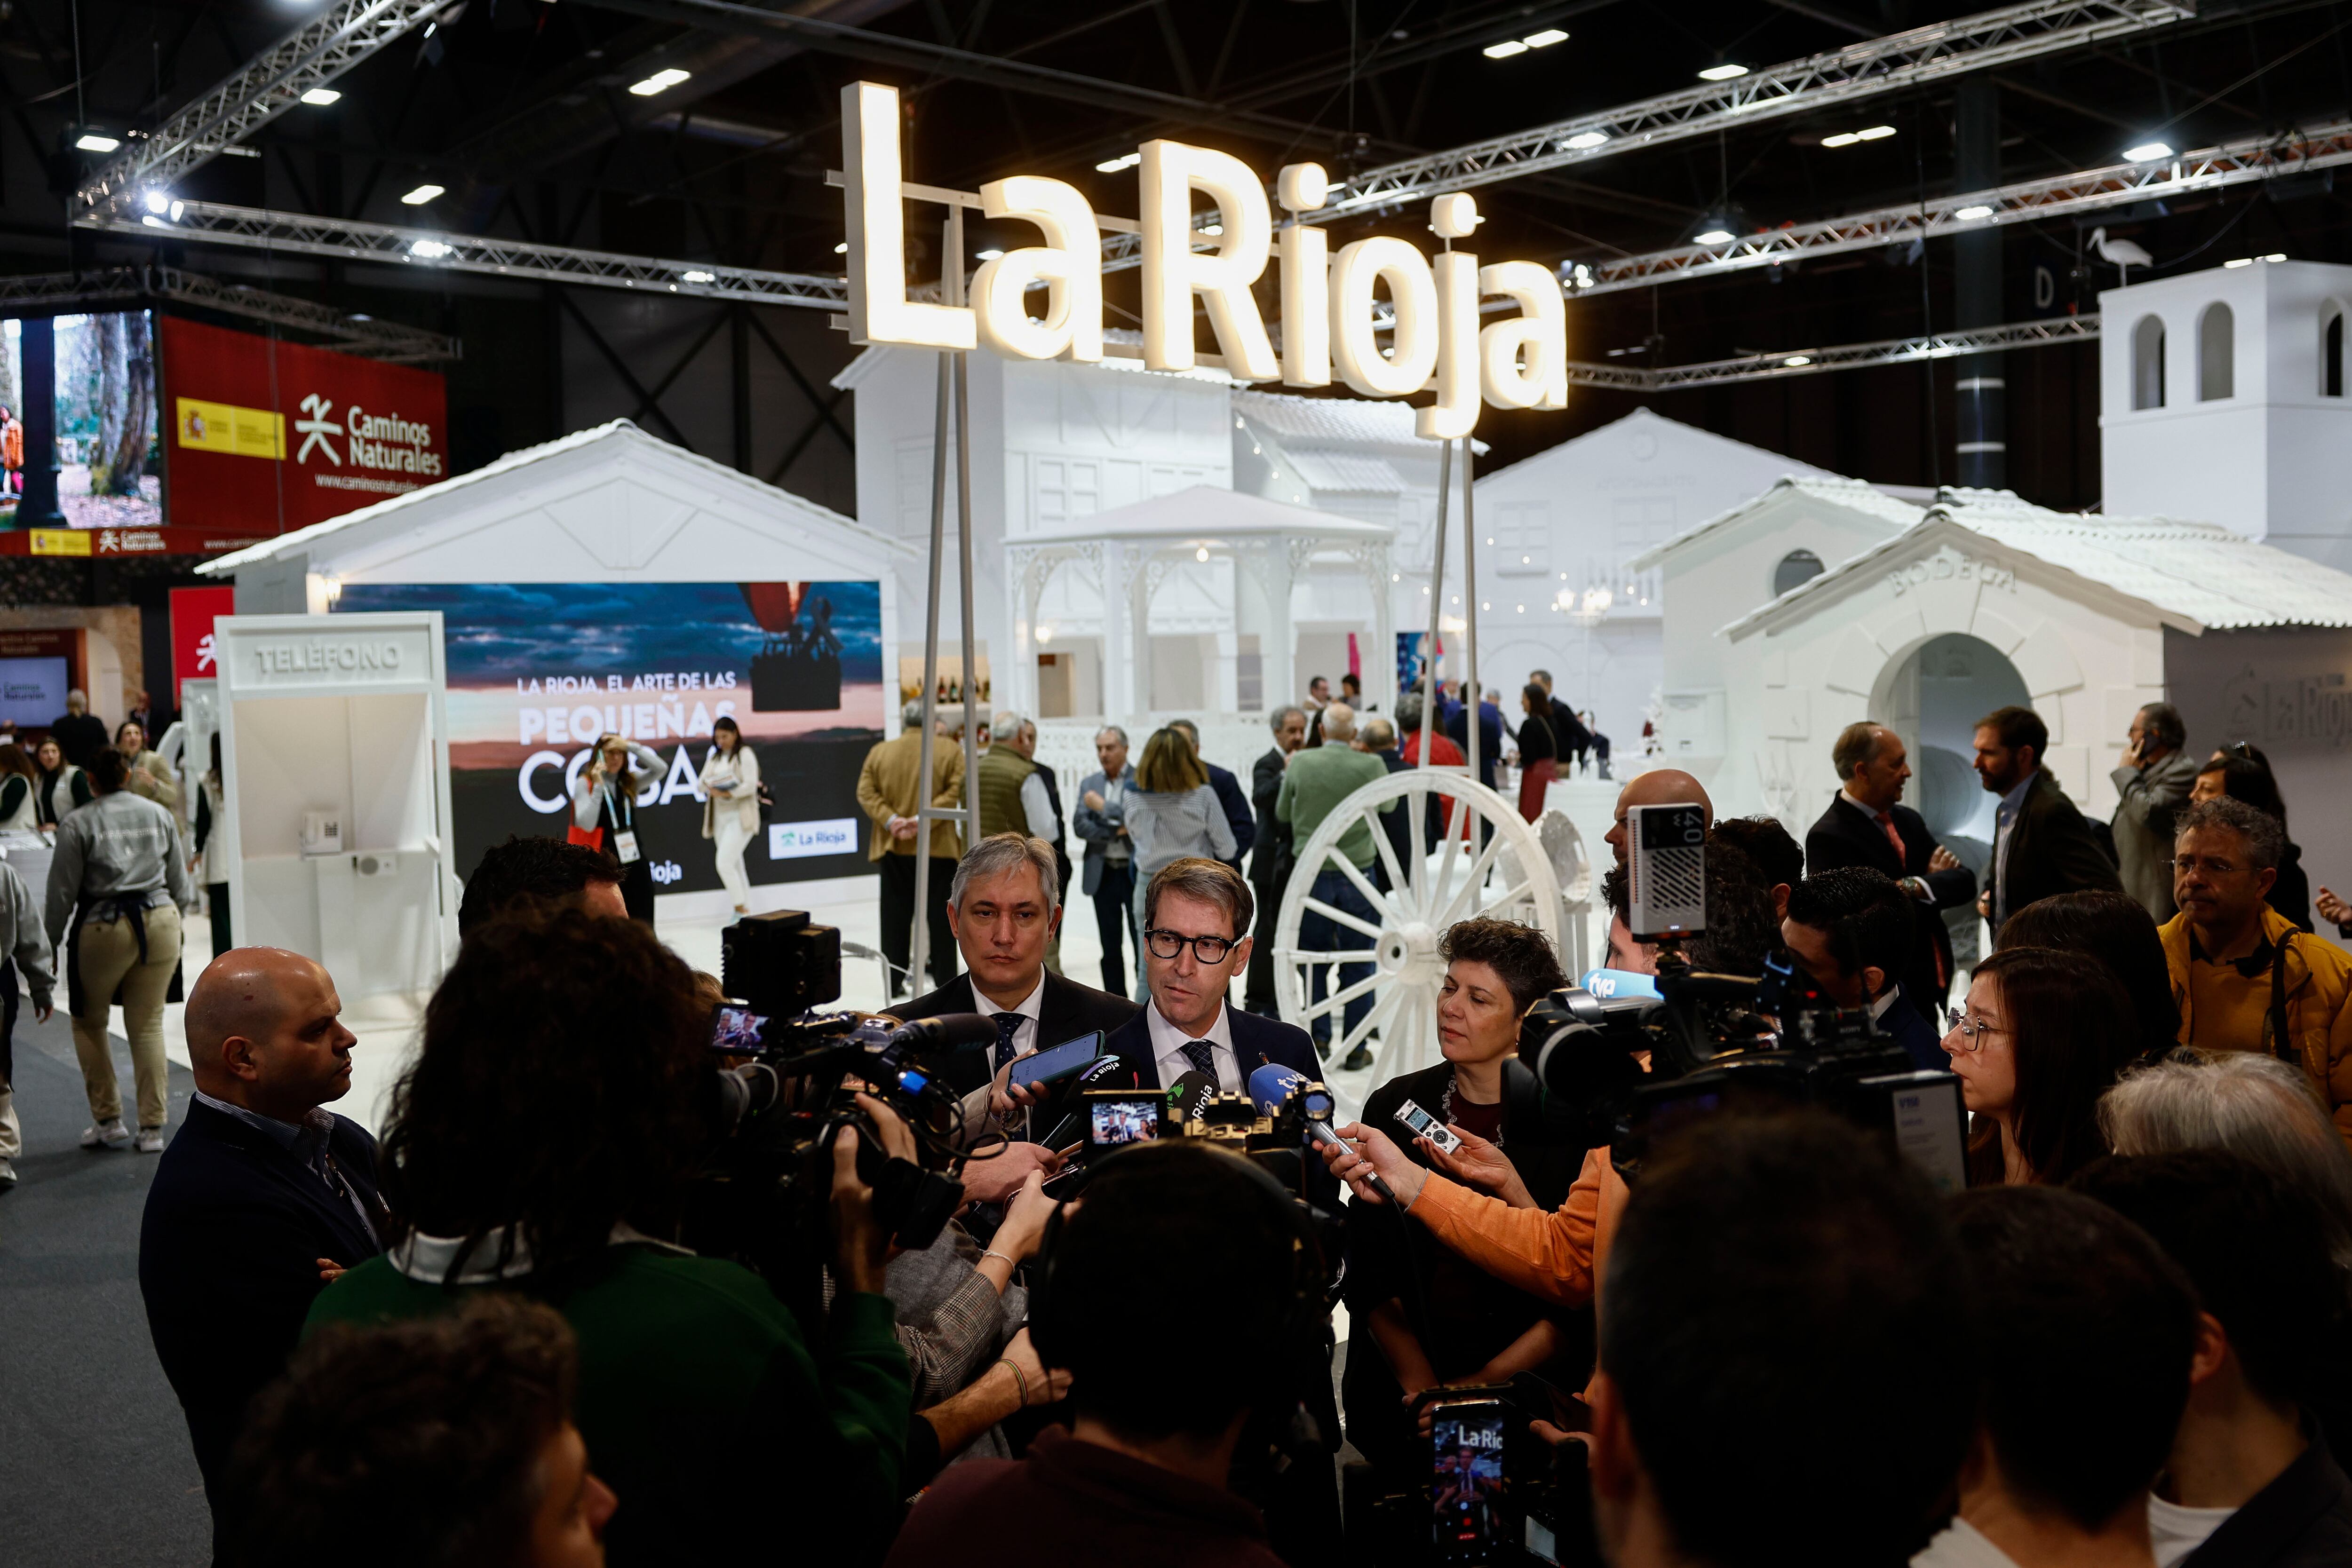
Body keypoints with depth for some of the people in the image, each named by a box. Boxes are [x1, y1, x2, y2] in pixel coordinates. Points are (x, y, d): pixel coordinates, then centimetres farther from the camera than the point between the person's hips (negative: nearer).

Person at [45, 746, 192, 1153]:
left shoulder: (78, 824, -5)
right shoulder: (159, 815, 6)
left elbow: (62, 894, -4)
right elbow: (179, 883, 11)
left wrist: (50, 945, 7)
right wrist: (182, 903, 32)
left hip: (104, 929, -3)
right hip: (160, 922, 3)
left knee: (89, 1023, 16)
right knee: (148, 1025, 9)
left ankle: (108, 1120, 17)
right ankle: (152, 1128, 8)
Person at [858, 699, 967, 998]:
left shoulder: (880, 752, 5)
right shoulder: (950, 751, -3)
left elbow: (865, 792, 0)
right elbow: (956, 791, -13)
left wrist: (891, 819, -9)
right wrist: (923, 819, -17)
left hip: (893, 849, 2)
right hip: (938, 848, -2)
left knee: (896, 916, 9)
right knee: (941, 916, 6)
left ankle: (894, 981, 11)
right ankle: (946, 981, 10)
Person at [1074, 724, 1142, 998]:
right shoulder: (1089, 785, 11)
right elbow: (1080, 824, 2)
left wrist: (1103, 806, -12)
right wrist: (1113, 831, -12)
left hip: (1135, 872, -4)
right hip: (1103, 874, 4)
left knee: (1143, 945, -1)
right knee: (1111, 949, 8)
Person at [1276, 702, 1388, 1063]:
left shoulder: (1301, 763, -6)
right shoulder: (1371, 766, -8)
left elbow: (1282, 813, 7)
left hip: (1313, 873, 1)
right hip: (1358, 872, -1)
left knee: (1315, 959, 13)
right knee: (1357, 963, 6)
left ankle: (1318, 1034, 13)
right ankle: (1355, 1048, 10)